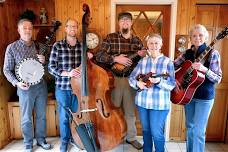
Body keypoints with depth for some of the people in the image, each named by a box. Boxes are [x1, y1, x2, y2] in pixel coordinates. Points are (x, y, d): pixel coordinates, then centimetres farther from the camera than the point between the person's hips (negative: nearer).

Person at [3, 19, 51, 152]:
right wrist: (16, 82, -16)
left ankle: (41, 139, 32)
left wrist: (43, 61, -10)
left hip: (41, 85, 3)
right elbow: (7, 70, -2)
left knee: (41, 115, 13)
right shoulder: (12, 48, -4)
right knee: (26, 118, 9)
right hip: (25, 88, -3)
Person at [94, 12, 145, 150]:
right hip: (114, 78, -2)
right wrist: (115, 58, -22)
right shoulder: (111, 38, -2)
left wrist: (143, 55, -11)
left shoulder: (137, 40, 7)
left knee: (130, 110, 14)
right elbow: (98, 56, -10)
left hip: (131, 79, 3)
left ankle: (131, 137, 33)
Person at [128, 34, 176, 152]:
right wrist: (138, 83, -13)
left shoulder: (168, 62, -4)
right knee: (146, 131, 18)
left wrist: (159, 81, -27)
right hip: (142, 101, 4)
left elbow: (172, 85, -9)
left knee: (157, 133, 4)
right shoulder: (142, 61, 5)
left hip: (159, 104, -3)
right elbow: (131, 78, 7)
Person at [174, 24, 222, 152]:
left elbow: (218, 79, -13)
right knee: (190, 127, 17)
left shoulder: (212, 54, -9)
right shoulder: (187, 53, 4)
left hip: (204, 96, -5)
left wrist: (205, 70, -29)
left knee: (198, 131, 1)